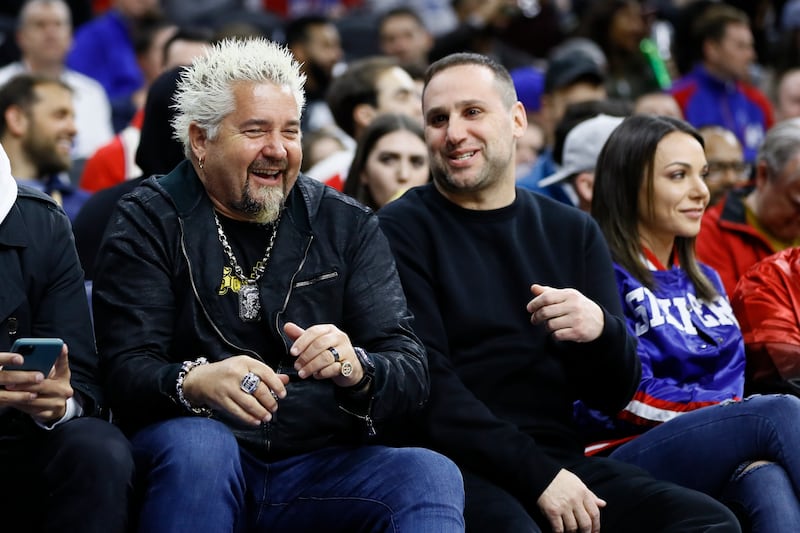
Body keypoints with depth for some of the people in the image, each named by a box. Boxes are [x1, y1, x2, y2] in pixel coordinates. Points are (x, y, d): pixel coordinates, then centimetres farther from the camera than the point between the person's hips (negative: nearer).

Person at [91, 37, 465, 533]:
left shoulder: (347, 226, 10)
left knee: (433, 475, -27)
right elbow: (125, 371, -8)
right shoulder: (149, 223, 3)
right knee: (197, 443, -34)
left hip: (323, 465, 0)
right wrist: (195, 382, -31)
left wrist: (355, 368, -22)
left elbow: (411, 371, 2)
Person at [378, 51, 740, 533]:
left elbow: (615, 394, 11)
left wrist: (601, 330, -12)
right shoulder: (402, 231, 1)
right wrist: (539, 474, -16)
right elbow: (426, 385, -9)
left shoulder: (574, 232, 16)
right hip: (455, 465, -5)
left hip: (558, 458, 5)